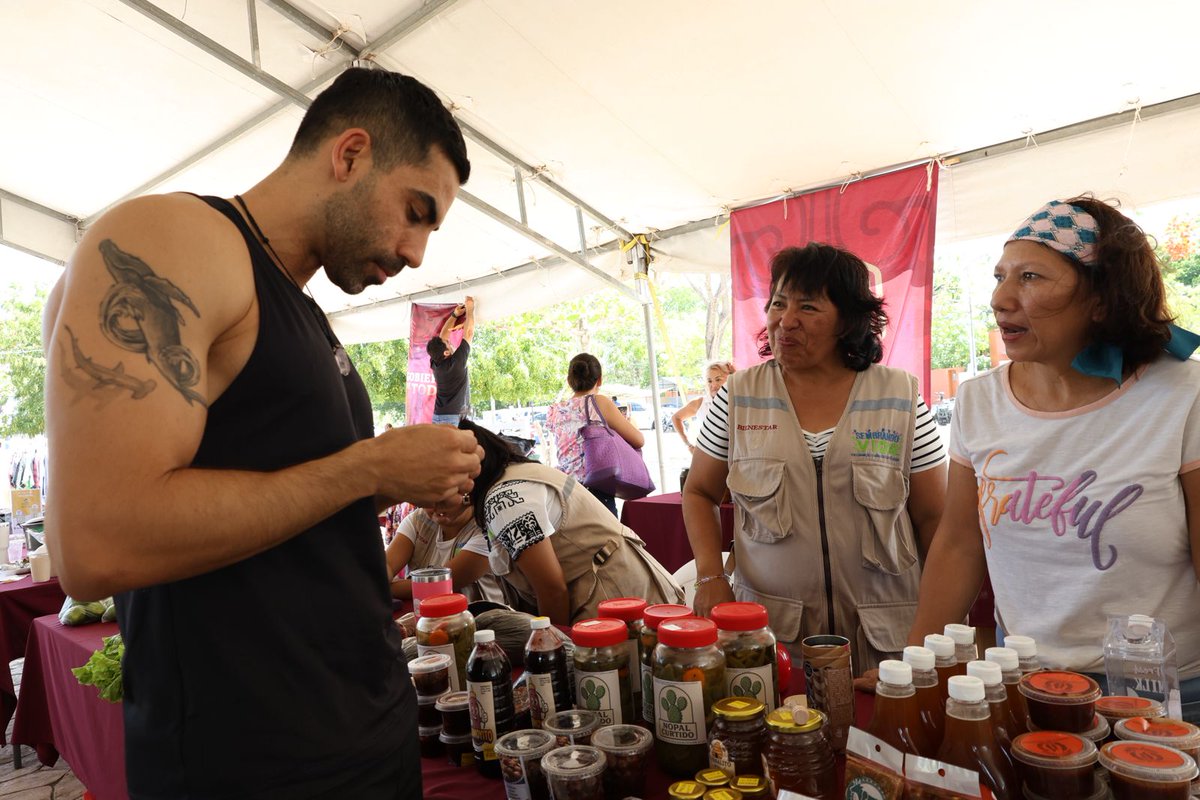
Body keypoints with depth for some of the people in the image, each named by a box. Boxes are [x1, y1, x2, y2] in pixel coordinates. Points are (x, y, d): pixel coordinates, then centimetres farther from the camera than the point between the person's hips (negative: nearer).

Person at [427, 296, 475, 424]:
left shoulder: (435, 363, 4)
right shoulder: (456, 362, -14)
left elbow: (442, 337, 16)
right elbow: (469, 333, -6)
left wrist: (454, 315, 16)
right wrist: (470, 310, 4)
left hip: (438, 416, 7)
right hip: (453, 418, -7)